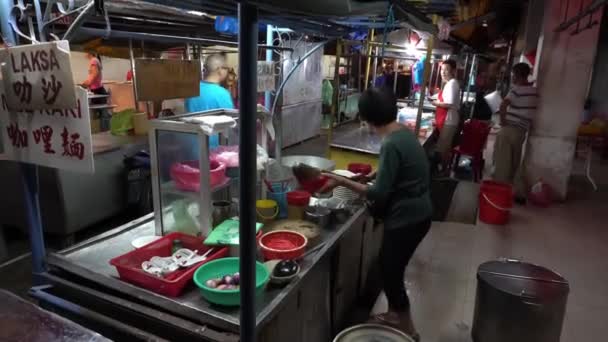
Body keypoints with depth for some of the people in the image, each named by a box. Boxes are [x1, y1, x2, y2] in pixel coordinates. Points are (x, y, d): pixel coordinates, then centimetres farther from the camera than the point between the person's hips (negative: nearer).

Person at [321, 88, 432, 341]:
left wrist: (341, 182, -21)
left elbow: (379, 194, -25)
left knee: (390, 272, 8)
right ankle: (394, 315, 41)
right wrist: (371, 176, 13)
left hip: (406, 219, -9)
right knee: (392, 268, 22)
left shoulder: (391, 144, -24)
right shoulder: (403, 133, 4)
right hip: (416, 214, 9)